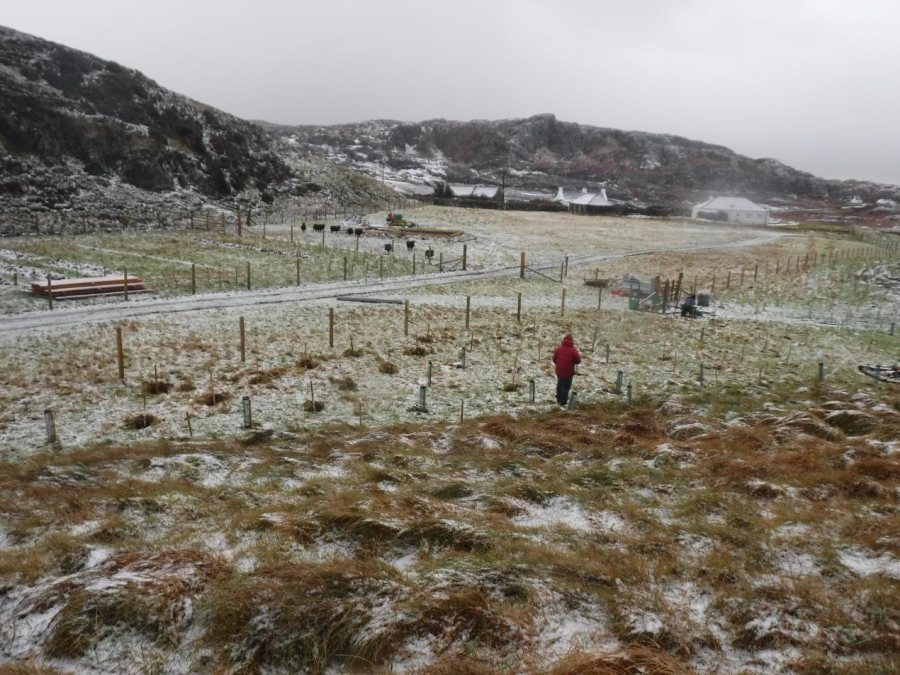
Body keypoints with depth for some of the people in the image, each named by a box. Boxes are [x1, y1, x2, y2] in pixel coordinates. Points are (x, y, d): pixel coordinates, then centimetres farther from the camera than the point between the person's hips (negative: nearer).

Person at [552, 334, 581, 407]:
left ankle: (558, 400, 36)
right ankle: (563, 403, 12)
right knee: (566, 387, 9)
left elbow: (554, 359, 0)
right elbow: (577, 361, -11)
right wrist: (579, 357, 11)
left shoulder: (558, 349, -9)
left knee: (559, 385, 23)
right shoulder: (573, 350, -18)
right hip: (568, 373, -4)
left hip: (559, 371, 4)